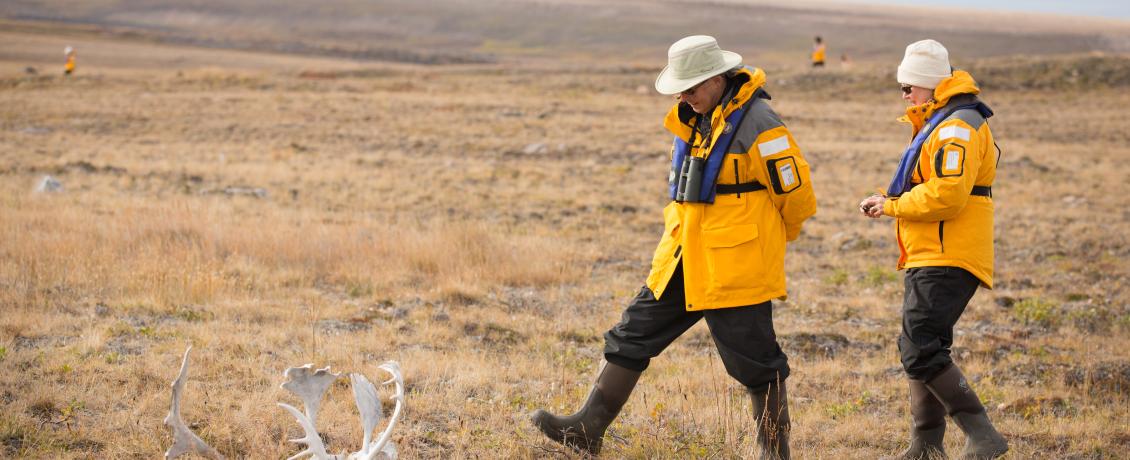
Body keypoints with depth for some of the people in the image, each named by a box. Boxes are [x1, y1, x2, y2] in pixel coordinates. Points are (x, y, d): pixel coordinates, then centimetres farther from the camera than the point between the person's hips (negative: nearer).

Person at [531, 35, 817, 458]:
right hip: (682, 263, 9)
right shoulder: (693, 121, 11)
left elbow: (798, 197, -10)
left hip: (734, 267, -8)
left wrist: (769, 239, 6)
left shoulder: (756, 124, -16)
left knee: (755, 364, 0)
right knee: (632, 336, 8)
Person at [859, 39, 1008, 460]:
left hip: (946, 261, -11)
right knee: (921, 347, 17)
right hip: (929, 258, 11)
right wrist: (891, 203, 9)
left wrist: (892, 205, -14)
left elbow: (946, 194, -26)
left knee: (920, 350, -17)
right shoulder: (939, 124, 19)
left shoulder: (957, 127, -15)